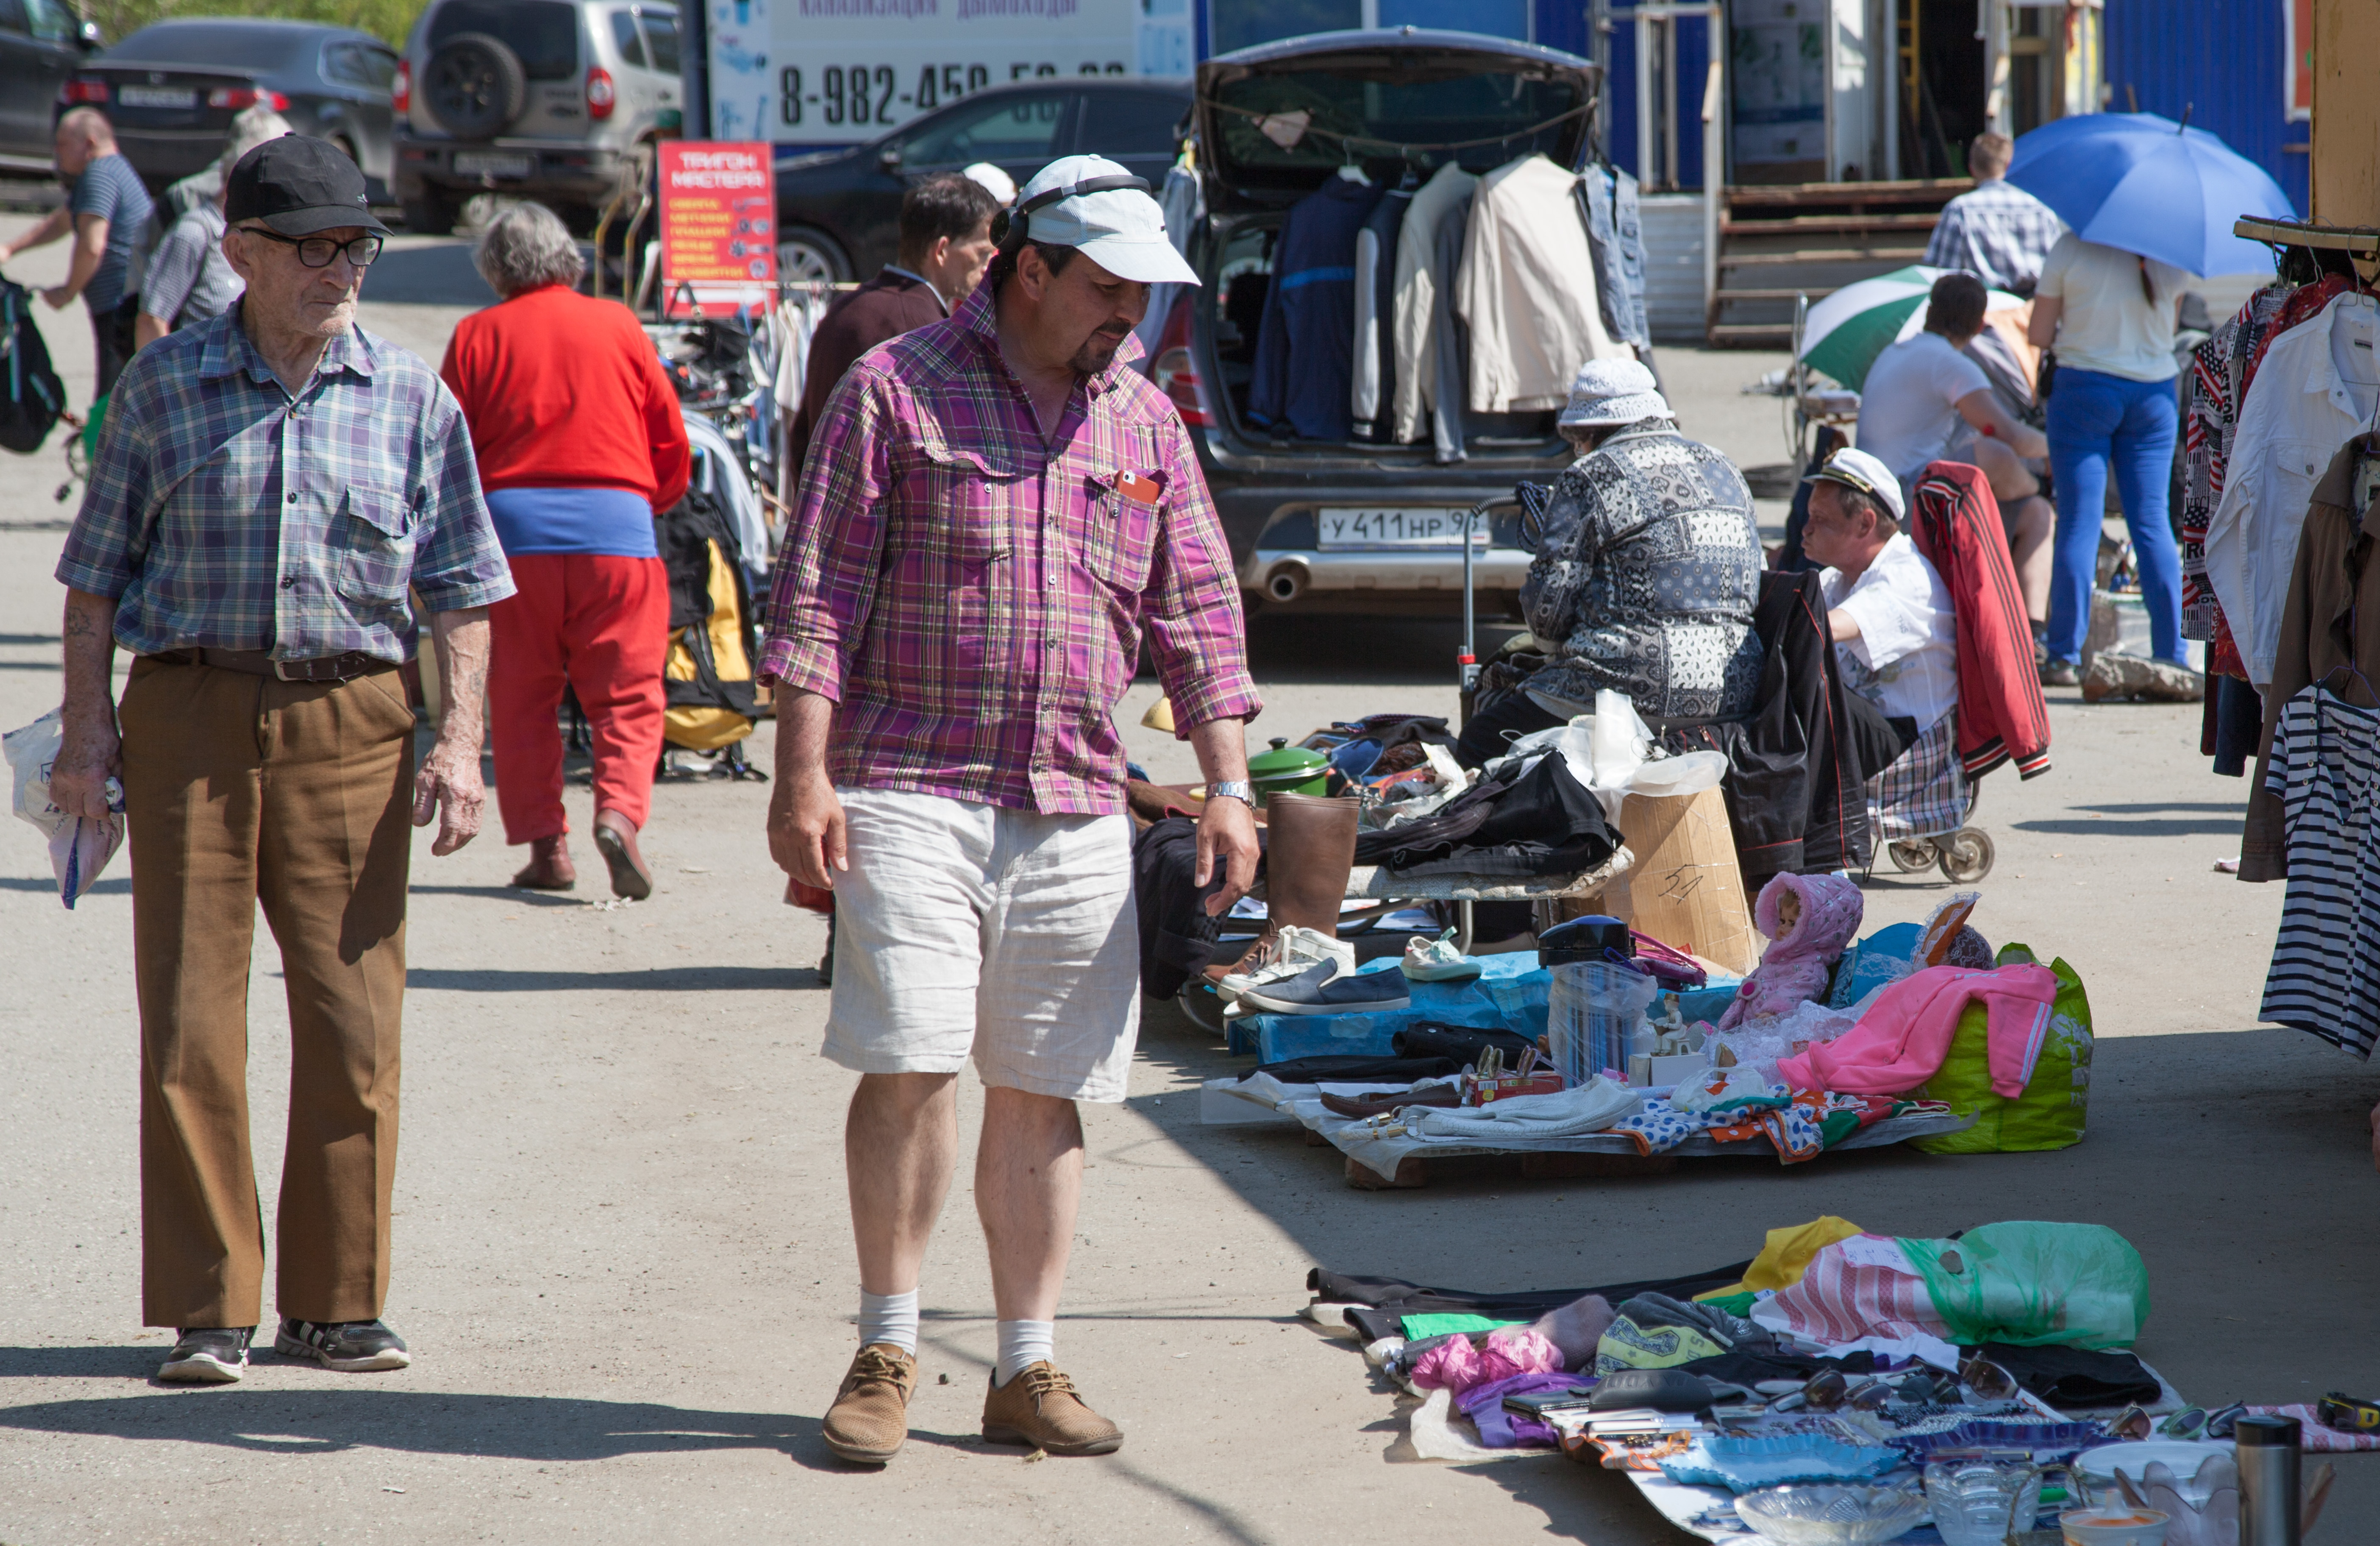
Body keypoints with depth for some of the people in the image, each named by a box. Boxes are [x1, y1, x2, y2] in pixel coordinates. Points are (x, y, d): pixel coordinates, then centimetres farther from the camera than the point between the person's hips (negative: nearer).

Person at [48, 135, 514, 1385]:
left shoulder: (412, 398, 7)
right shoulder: (164, 386, 5)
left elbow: (461, 586, 10)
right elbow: (100, 568, 8)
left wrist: (459, 739, 0)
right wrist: (88, 721, 0)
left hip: (349, 718, 1)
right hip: (191, 708, -1)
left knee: (354, 1023, 0)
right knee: (189, 1025, -2)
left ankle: (334, 1302, 11)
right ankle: (206, 1311, 5)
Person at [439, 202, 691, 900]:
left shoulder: (477, 336, 5)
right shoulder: (618, 326, 8)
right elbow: (671, 442, 11)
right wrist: (655, 500, 28)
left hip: (512, 527, 0)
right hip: (616, 526, 0)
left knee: (523, 697, 9)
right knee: (626, 693, 4)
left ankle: (546, 845, 4)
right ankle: (620, 811, -18)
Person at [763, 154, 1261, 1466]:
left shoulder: (1146, 424, 14)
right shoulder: (897, 389, 0)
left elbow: (1198, 620, 17)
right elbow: (818, 590, -3)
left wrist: (1227, 786, 8)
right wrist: (803, 772, -10)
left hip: (1076, 813, 4)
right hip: (910, 791, -4)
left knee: (1043, 1092, 5)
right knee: (910, 1065, -11)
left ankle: (1027, 1371, 12)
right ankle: (886, 1351, 2)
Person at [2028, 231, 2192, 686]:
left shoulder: (2072, 248, -9)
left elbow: (2039, 336, -4)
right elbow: (2167, 330, 10)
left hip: (2086, 388, -3)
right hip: (2154, 392, 3)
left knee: (2079, 523, 0)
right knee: (2151, 521, 7)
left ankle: (2065, 658, -2)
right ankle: (2171, 656, 7)